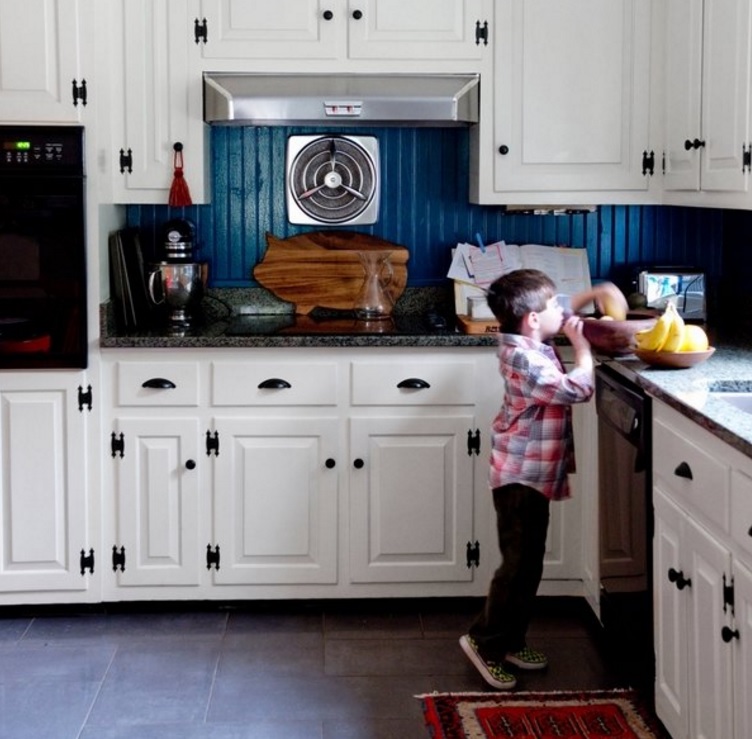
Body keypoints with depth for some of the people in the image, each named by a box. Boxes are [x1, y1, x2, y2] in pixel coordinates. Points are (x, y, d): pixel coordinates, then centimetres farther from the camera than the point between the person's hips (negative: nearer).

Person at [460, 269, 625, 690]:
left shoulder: (529, 341, 5)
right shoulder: (526, 360, -24)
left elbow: (565, 313, 24)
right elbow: (579, 389, -25)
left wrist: (596, 293, 9)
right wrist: (582, 345, -13)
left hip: (535, 473, 10)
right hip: (522, 476, -10)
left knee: (529, 562, 16)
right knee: (520, 564, -4)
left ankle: (511, 641, 26)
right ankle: (485, 641, 8)